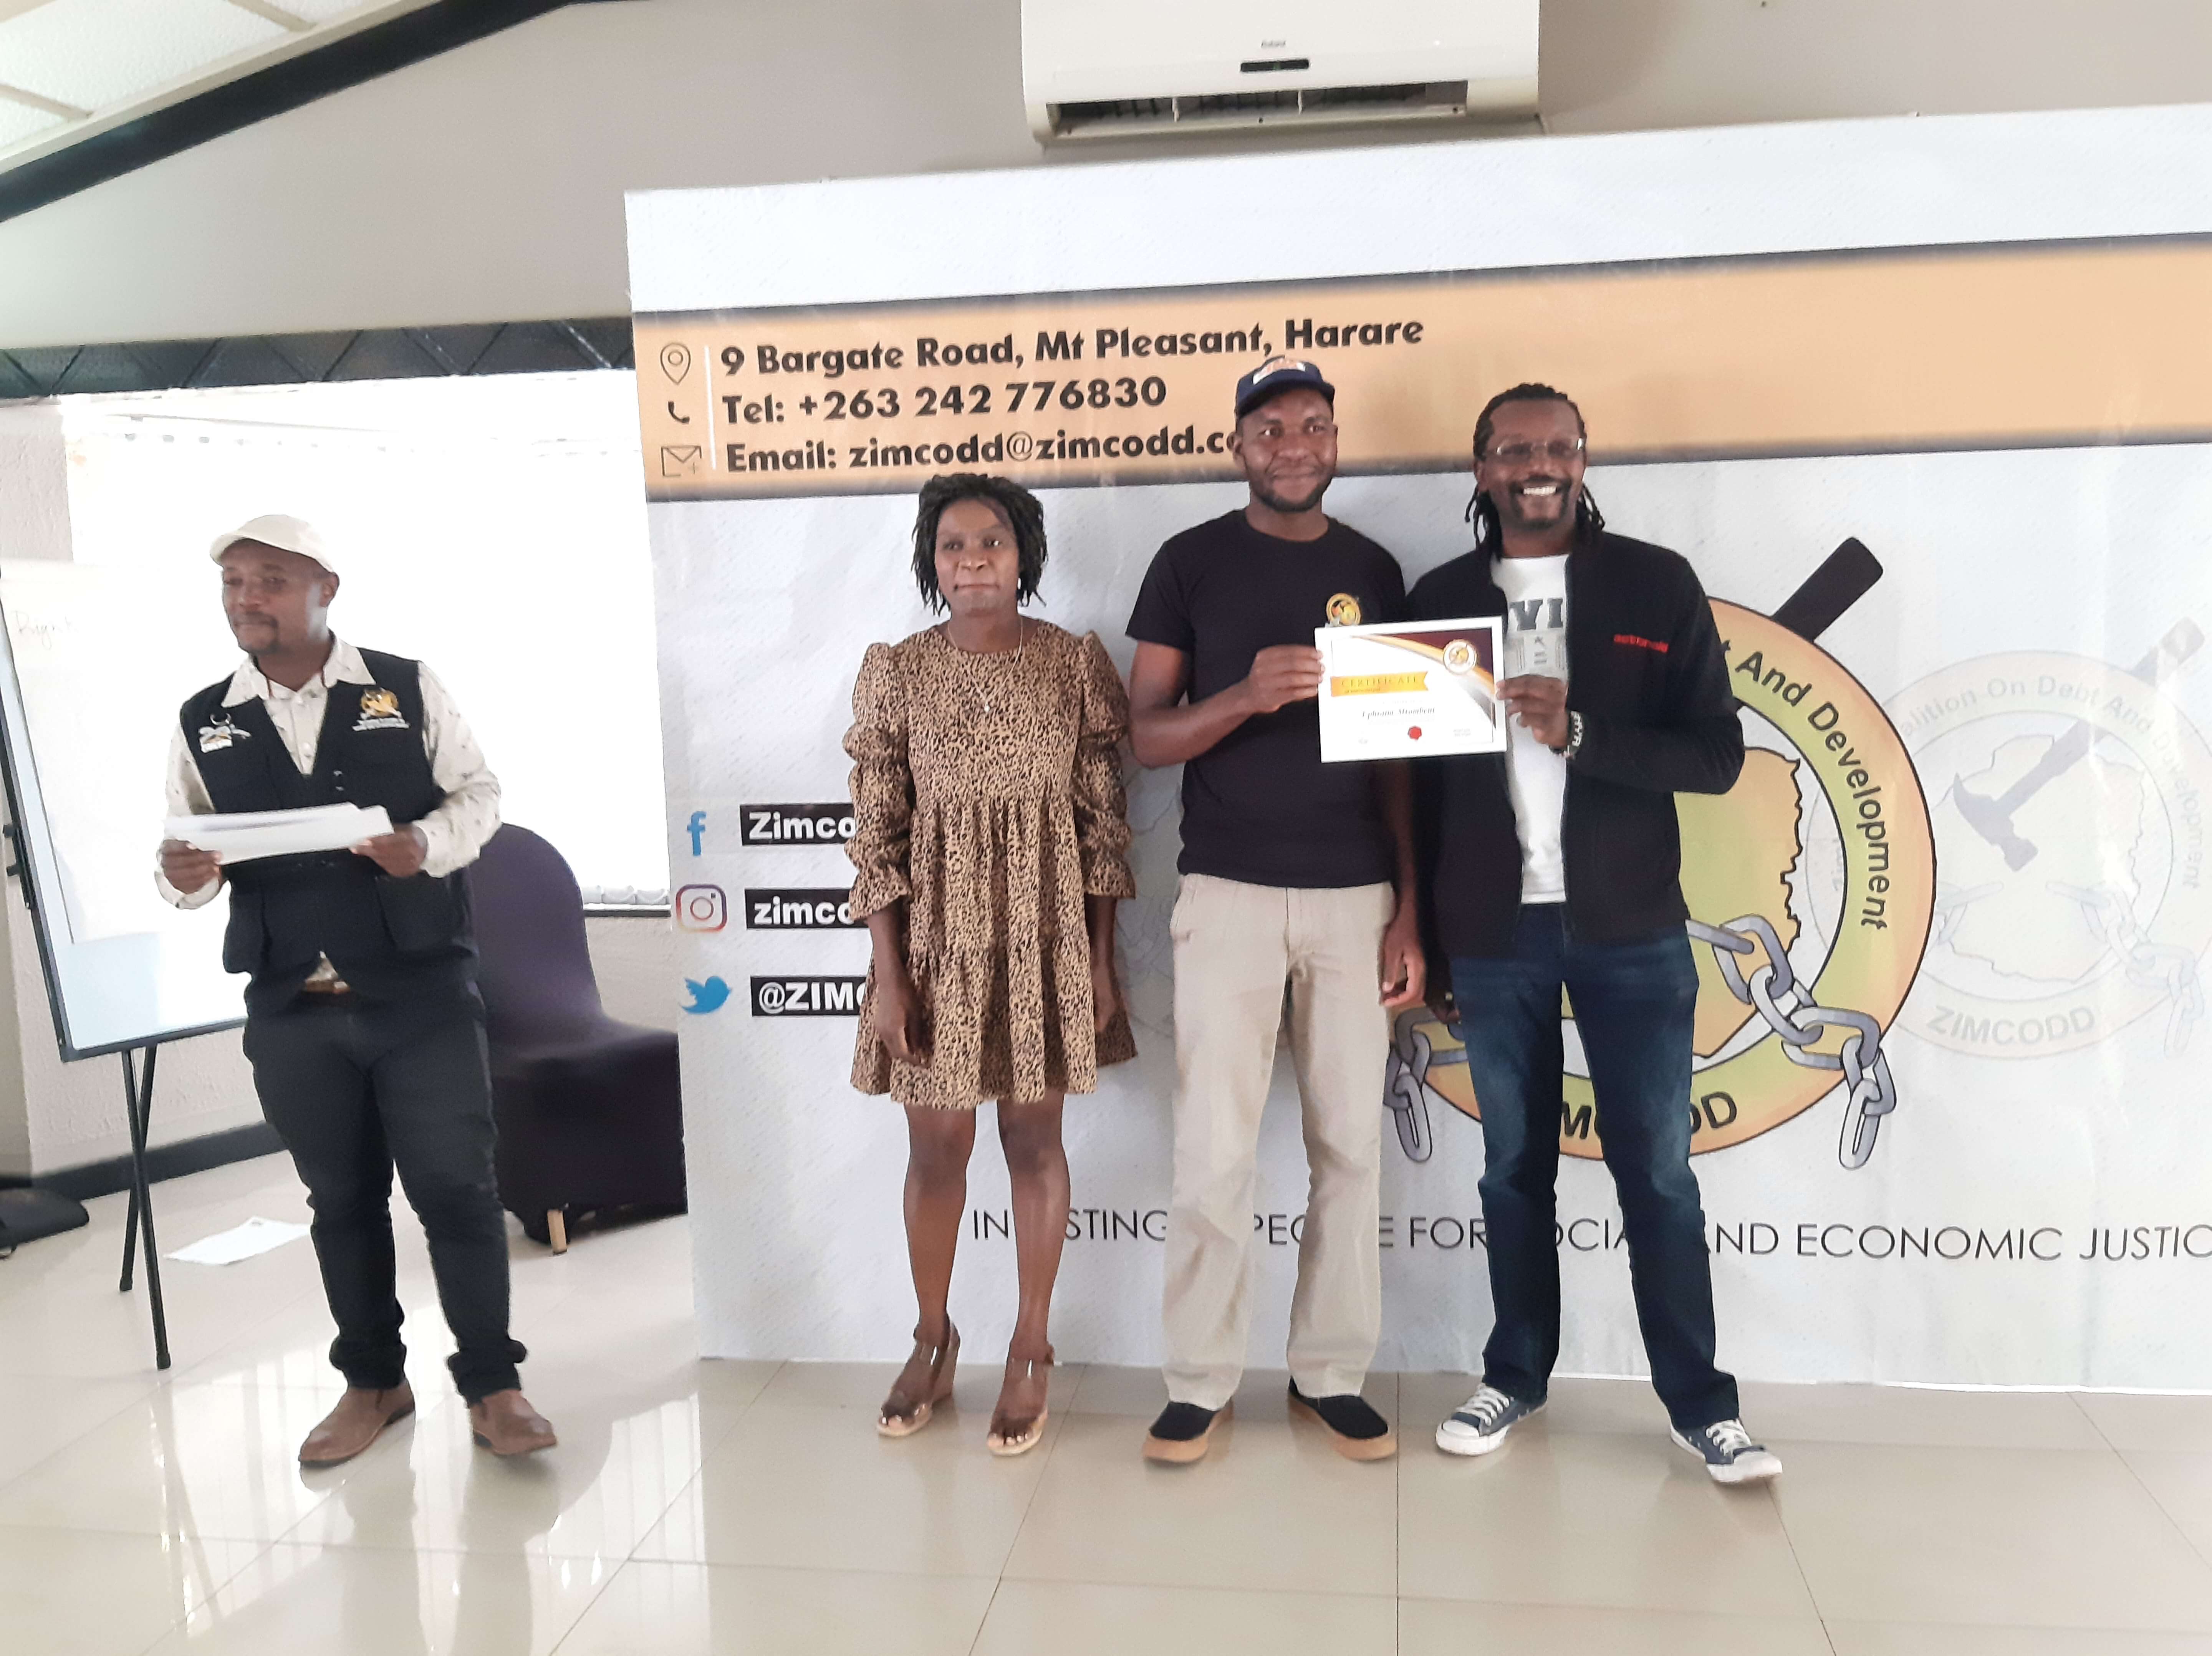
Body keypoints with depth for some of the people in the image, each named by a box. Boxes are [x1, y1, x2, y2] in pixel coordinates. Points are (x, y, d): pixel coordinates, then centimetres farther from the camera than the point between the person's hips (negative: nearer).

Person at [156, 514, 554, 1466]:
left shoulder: (407, 688, -1)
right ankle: (373, 1382, 30)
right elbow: (190, 854, 9)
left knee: (455, 1186, 0)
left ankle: (492, 1385, 14)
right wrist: (182, 876, -15)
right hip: (291, 1007, 3)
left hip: (422, 990, -2)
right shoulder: (202, 725, 5)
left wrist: (430, 843, -17)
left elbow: (478, 792, 3)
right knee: (341, 1199, 13)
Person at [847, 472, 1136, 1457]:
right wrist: (888, 977, -7)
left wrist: (1101, 962, -2)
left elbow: (1104, 824, 1)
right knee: (936, 1147, 10)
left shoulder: (1078, 664, -1)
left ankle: (1030, 1352, 25)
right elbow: (875, 836, -2)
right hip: (936, 933, 1)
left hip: (1044, 934, 0)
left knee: (1034, 1139, 9)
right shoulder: (896, 672, -2)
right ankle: (933, 1343, 32)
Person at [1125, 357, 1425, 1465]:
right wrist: (1246, 696, -20)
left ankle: (1331, 1374, 20)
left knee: (1350, 1147, 6)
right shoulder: (1191, 563, 3)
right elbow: (1146, 736, 0)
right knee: (1213, 1151, -1)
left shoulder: (1373, 571, 10)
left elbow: (1399, 752, 10)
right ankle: (1199, 1383, 13)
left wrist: (1410, 912, 3)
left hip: (1355, 894, 2)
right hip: (1228, 891, -2)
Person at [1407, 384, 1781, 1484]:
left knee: (1656, 1168, 4)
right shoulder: (1440, 600, 4)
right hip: (1492, 932, 2)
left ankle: (1698, 1402, 18)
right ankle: (1516, 1376, 27)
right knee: (1513, 1165, 12)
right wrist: (1420, 934, 4)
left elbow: (1718, 757, -5)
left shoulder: (1658, 586, 0)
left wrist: (1579, 732, -20)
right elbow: (1416, 775, 6)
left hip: (1631, 929, -1)